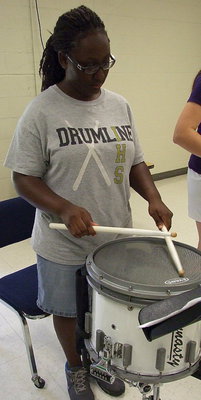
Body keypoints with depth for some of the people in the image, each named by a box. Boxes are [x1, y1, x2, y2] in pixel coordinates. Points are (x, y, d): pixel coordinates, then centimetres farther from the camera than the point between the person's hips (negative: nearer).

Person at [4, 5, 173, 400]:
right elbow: (23, 178, -12)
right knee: (68, 309, 19)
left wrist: (153, 198, -11)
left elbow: (135, 162, 7)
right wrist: (65, 209, -29)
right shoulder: (41, 110, -14)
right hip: (64, 244, -4)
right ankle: (75, 367, 50)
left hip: (117, 238, 4)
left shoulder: (119, 105, 1)